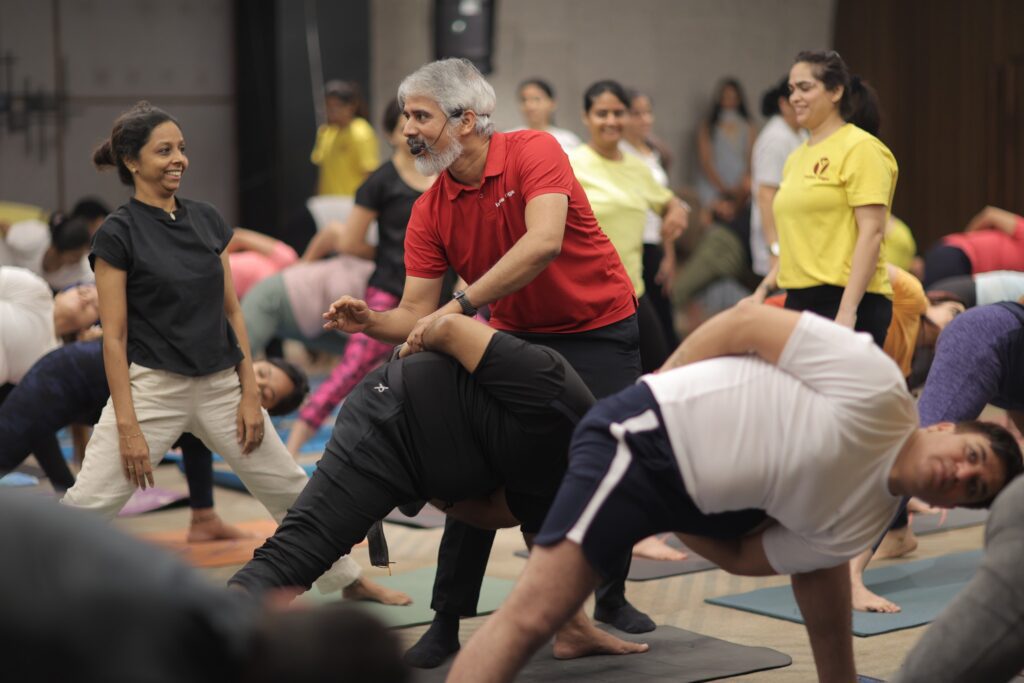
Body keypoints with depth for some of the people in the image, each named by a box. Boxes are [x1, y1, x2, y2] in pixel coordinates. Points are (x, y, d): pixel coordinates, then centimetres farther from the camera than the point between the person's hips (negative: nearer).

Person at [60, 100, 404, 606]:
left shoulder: (207, 220, 7)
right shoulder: (118, 234, -9)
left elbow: (231, 312, 10)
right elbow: (114, 336, -11)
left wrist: (250, 394, 3)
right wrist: (127, 427, -15)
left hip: (221, 385, 5)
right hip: (152, 386, -5)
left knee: (290, 489, 14)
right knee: (86, 505, -12)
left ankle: (346, 578, 32)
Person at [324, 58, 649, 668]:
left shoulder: (535, 153, -21)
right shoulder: (429, 213, -8)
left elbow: (543, 242, -38)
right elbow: (416, 314, -10)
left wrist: (461, 307, -43)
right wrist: (370, 322, -32)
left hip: (599, 329, -3)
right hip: (515, 336, 3)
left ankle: (612, 597, 26)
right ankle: (448, 622, 2)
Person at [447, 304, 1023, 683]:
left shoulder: (863, 522, 6)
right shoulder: (878, 387, -16)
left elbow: (743, 557, 13)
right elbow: (746, 323, -11)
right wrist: (655, 394, -8)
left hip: (691, 496, 9)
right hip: (645, 433, -8)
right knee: (533, 616, -20)